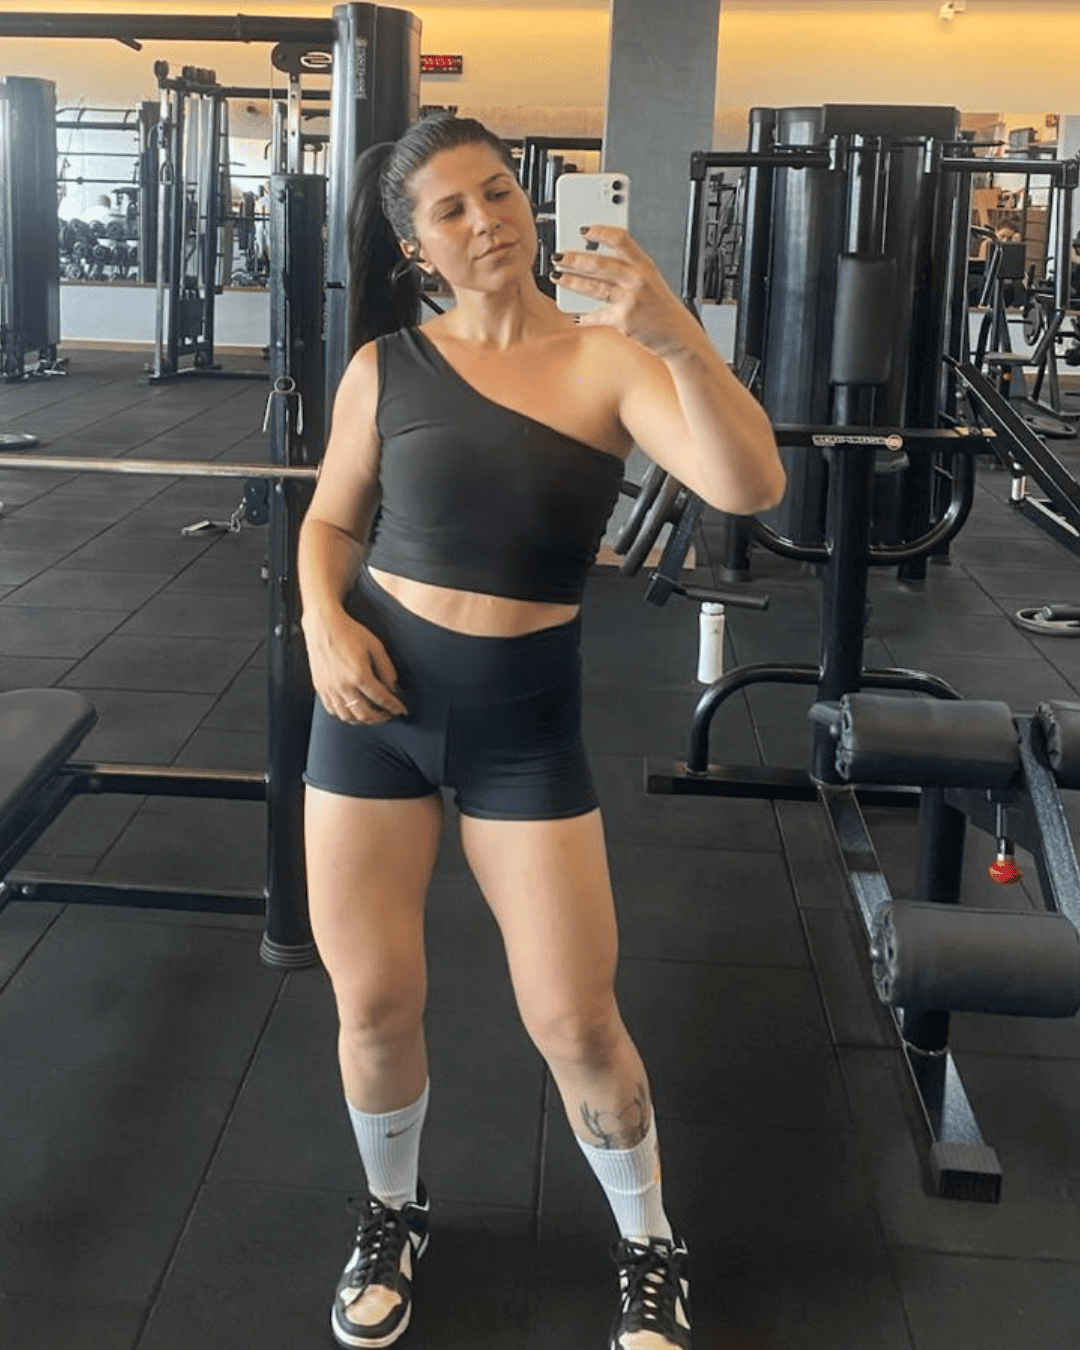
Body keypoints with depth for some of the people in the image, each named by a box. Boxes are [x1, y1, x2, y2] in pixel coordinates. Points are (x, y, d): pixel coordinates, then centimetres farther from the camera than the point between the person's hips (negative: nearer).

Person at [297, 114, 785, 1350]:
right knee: (373, 1006, 9)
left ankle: (650, 1248, 30)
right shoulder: (384, 366, -1)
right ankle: (392, 1213, 39)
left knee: (575, 1024, 2)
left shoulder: (606, 358, -8)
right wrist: (323, 621, -8)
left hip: (526, 717, -2)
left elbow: (750, 486, -22)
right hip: (375, 700, 2)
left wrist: (675, 335, -35)